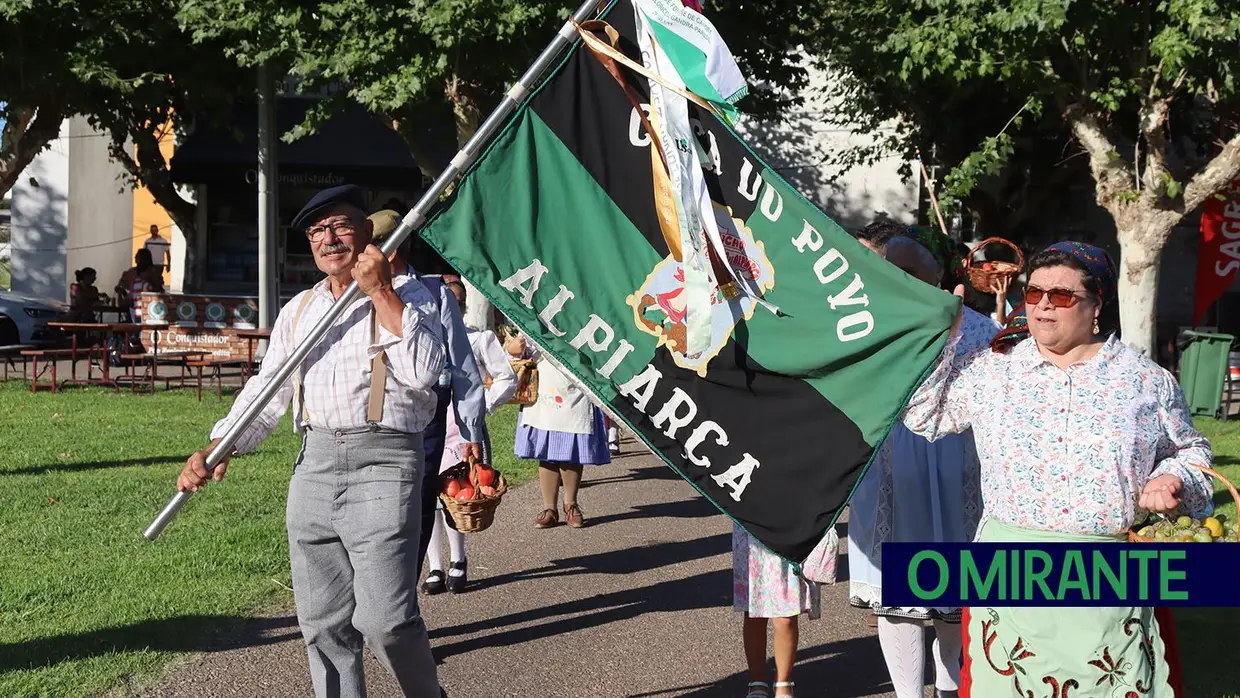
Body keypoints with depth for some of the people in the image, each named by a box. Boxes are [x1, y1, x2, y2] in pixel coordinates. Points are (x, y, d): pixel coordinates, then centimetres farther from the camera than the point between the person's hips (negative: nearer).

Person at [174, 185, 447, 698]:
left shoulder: (407, 295, 3)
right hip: (314, 464, 6)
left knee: (384, 617, -15)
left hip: (383, 463, -6)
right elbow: (267, 390, 17)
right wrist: (217, 449, 3)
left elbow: (422, 370, -14)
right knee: (323, 625, 6)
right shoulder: (298, 310, 19)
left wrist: (379, 291, -11)